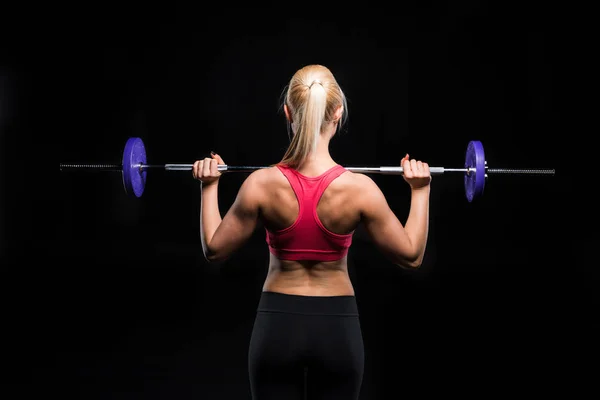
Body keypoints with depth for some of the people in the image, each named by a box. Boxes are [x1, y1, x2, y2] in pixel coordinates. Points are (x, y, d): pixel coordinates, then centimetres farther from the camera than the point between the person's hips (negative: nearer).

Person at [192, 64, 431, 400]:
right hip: (337, 326, 0)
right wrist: (420, 191, 7)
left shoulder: (261, 184, -12)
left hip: (278, 323, 0)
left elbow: (215, 249, -1)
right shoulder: (360, 188, -13)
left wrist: (209, 187, 10)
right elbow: (411, 255, -3)